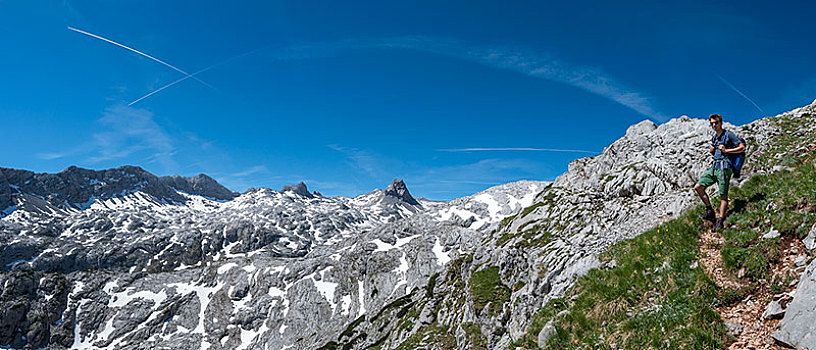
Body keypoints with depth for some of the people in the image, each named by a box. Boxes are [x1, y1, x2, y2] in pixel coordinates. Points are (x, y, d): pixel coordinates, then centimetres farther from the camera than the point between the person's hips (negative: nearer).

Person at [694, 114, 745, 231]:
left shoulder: (728, 134, -2)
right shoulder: (714, 137, 19)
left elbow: (742, 147, -6)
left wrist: (726, 150, -11)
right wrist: (711, 150, 10)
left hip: (724, 167, -7)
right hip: (714, 167, 7)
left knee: (723, 195, -7)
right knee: (698, 187, -4)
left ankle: (720, 221, -11)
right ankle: (710, 211, 5)